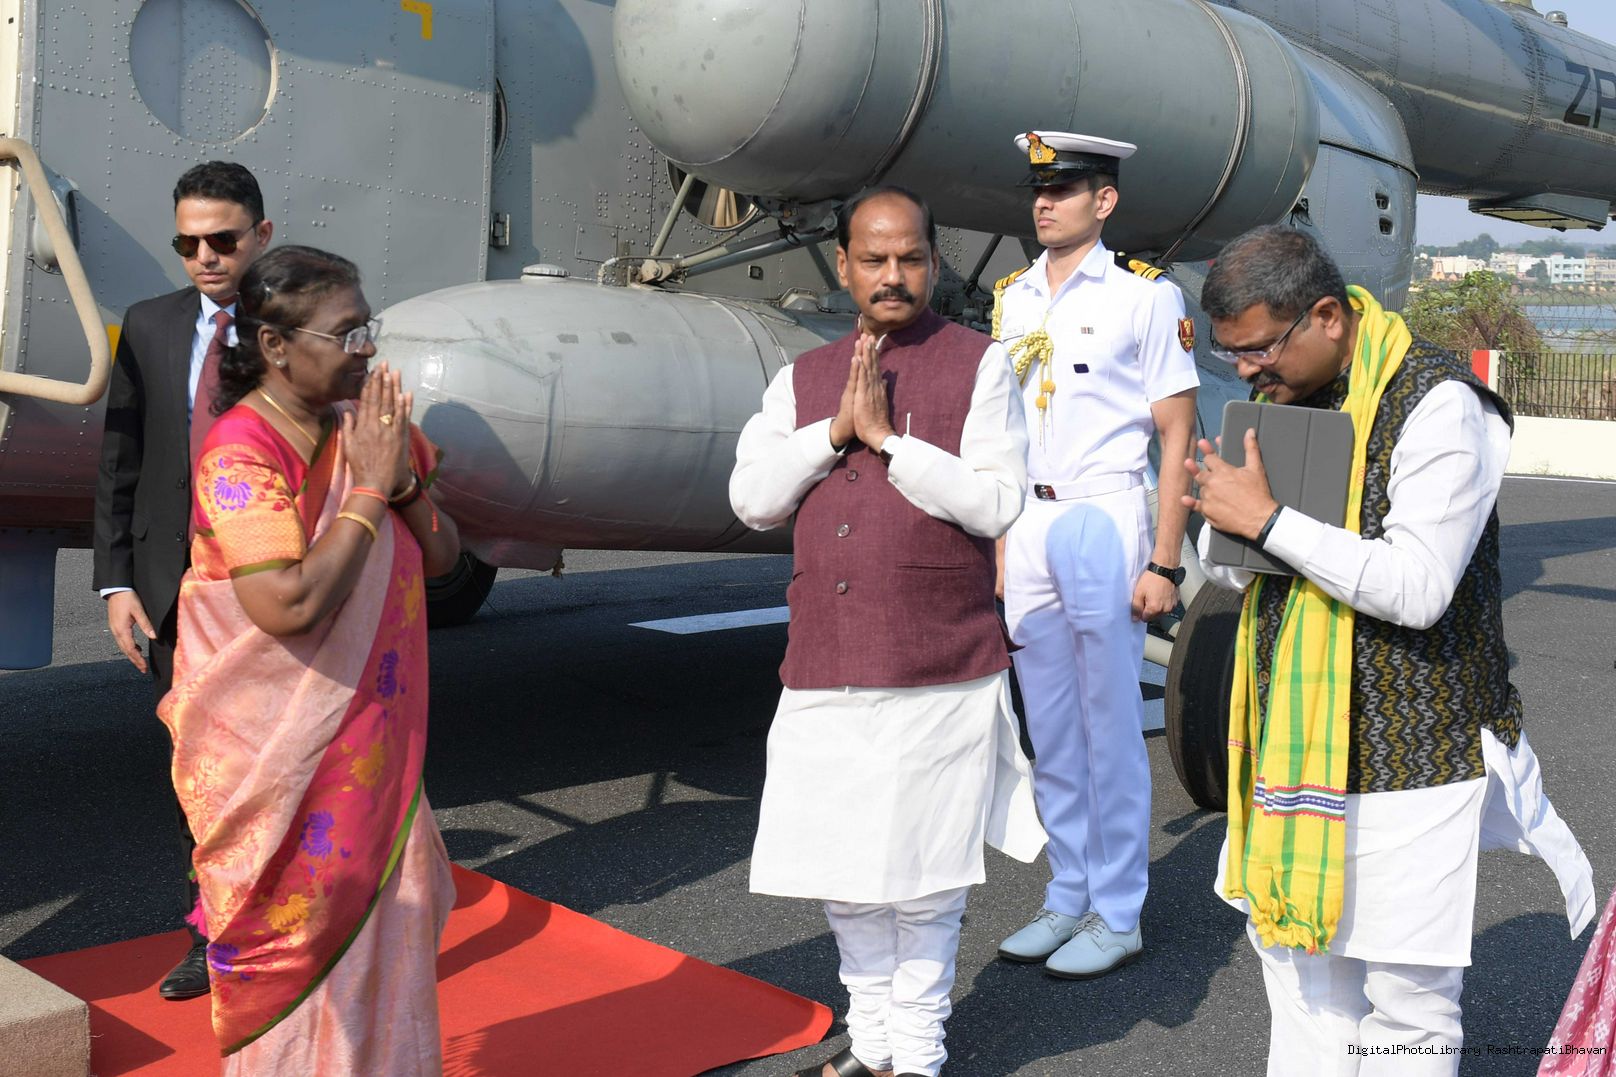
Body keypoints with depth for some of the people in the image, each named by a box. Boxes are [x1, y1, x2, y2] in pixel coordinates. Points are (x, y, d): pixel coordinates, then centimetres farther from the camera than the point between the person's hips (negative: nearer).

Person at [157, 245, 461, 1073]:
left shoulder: (363, 430, 3)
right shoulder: (241, 453, -19)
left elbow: (442, 558, 7)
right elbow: (290, 604, -30)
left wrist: (404, 481, -11)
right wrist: (370, 490, -22)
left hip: (370, 738, 7)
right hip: (274, 748, -7)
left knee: (382, 914, 16)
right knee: (292, 925, 7)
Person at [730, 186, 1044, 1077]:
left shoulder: (979, 364, 0)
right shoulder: (804, 378, 12)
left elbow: (997, 503, -11)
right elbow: (750, 500, 3)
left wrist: (888, 436, -14)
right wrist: (834, 429, -8)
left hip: (941, 671, -4)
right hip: (824, 668, 4)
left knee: (923, 871, 6)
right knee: (840, 868, 13)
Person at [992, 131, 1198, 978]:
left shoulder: (1146, 296, -4)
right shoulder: (1012, 297, 13)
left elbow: (1177, 436, -7)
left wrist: (1164, 563, -12)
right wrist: (997, 543, 11)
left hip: (1102, 519, -5)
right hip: (1027, 524, 6)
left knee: (1110, 729, 1)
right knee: (1049, 733, 11)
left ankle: (1117, 915, 13)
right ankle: (1067, 898, 24)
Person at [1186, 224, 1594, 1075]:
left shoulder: (1437, 404, -16)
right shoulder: (1281, 398, 8)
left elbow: (1418, 587, -25)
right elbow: (1229, 570, 13)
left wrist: (1268, 520, -23)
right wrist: (1225, 518, -11)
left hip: (1409, 741, -7)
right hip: (1298, 730, 8)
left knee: (1403, 990, 2)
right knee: (1290, 938, 17)